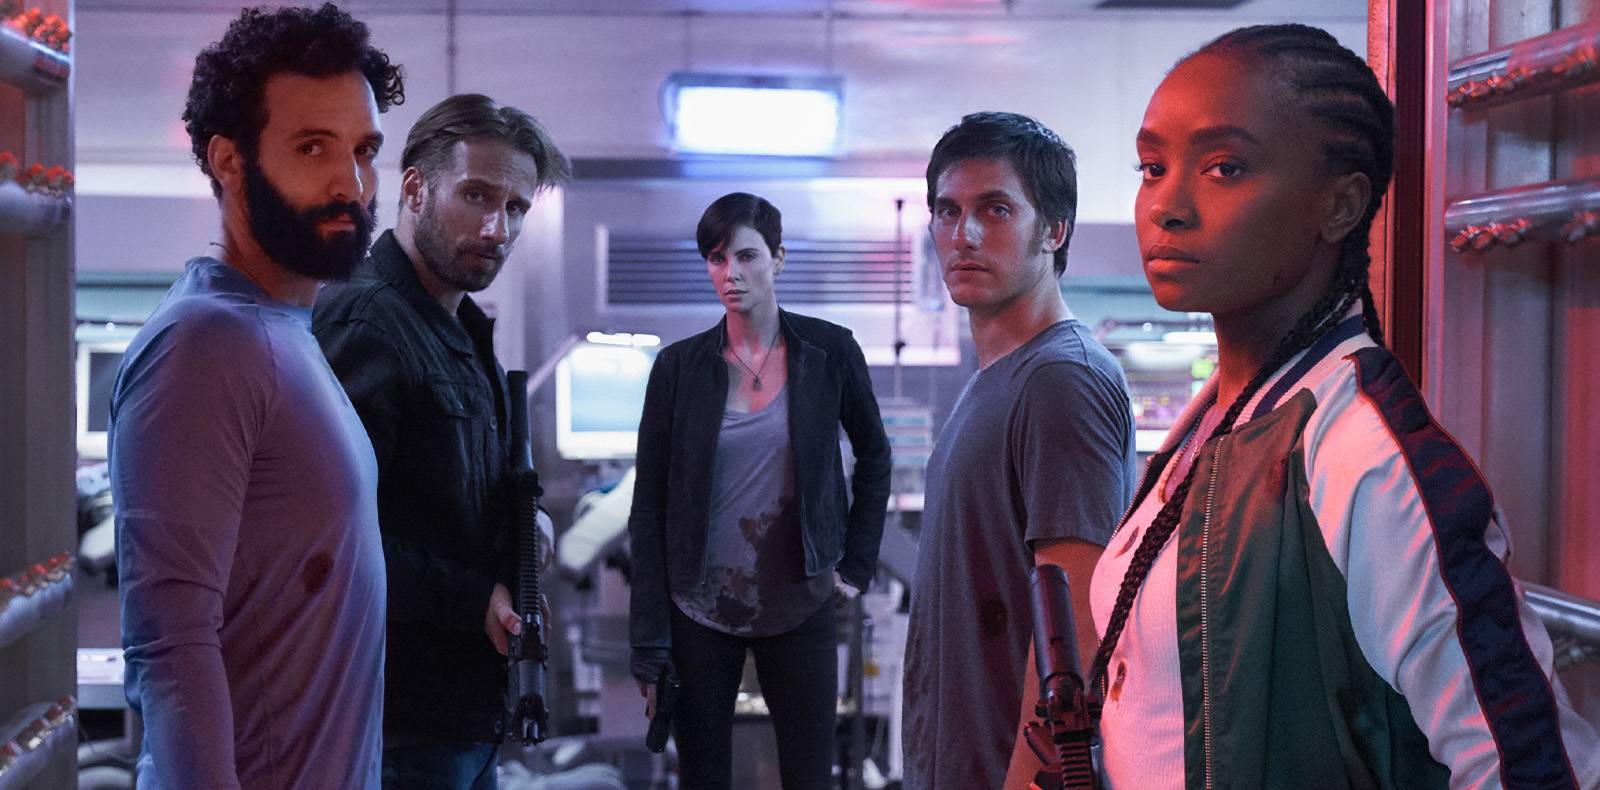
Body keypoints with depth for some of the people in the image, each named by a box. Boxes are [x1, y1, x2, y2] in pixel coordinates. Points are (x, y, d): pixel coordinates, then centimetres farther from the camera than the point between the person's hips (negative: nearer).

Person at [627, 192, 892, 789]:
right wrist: (649, 643, -5)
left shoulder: (829, 352, -2)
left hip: (799, 607, 0)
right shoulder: (679, 366, -3)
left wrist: (857, 564, 5)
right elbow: (648, 508, -1)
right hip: (700, 608, 0)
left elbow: (874, 456, 13)